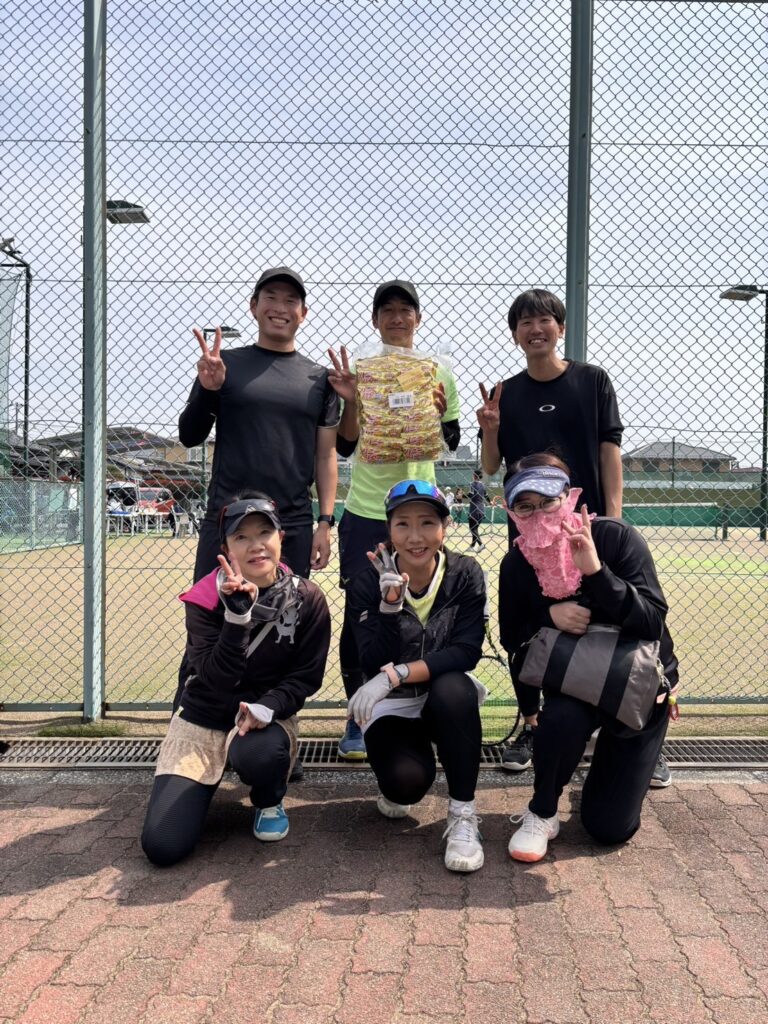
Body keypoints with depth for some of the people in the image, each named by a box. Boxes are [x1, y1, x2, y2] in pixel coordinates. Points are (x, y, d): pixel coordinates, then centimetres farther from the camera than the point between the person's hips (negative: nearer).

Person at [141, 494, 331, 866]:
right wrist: (237, 614, -35)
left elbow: (307, 677, -6)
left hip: (268, 717, 0)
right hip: (203, 718, 0)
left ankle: (269, 803, 0)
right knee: (163, 846, -14)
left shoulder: (306, 599, -9)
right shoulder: (206, 599, -12)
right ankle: (197, 791, 23)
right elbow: (215, 679, -22)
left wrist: (267, 707, -25)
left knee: (255, 754, -39)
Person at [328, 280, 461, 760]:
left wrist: (440, 411, -9)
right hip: (365, 510, -1)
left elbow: (452, 441, 10)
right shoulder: (359, 368, 2)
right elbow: (344, 446, 1)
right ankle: (359, 720, 15)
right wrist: (351, 401, -15)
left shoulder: (438, 370, 5)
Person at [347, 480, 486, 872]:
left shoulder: (466, 575, -11)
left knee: (454, 689, -36)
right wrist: (390, 604, -33)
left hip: (448, 702, 1)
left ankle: (463, 814, -19)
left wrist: (399, 673, -32)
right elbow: (374, 666, -19)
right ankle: (396, 790, 12)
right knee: (407, 780, -29)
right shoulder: (367, 582, -12)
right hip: (392, 706, 0)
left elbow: (466, 653, -21)